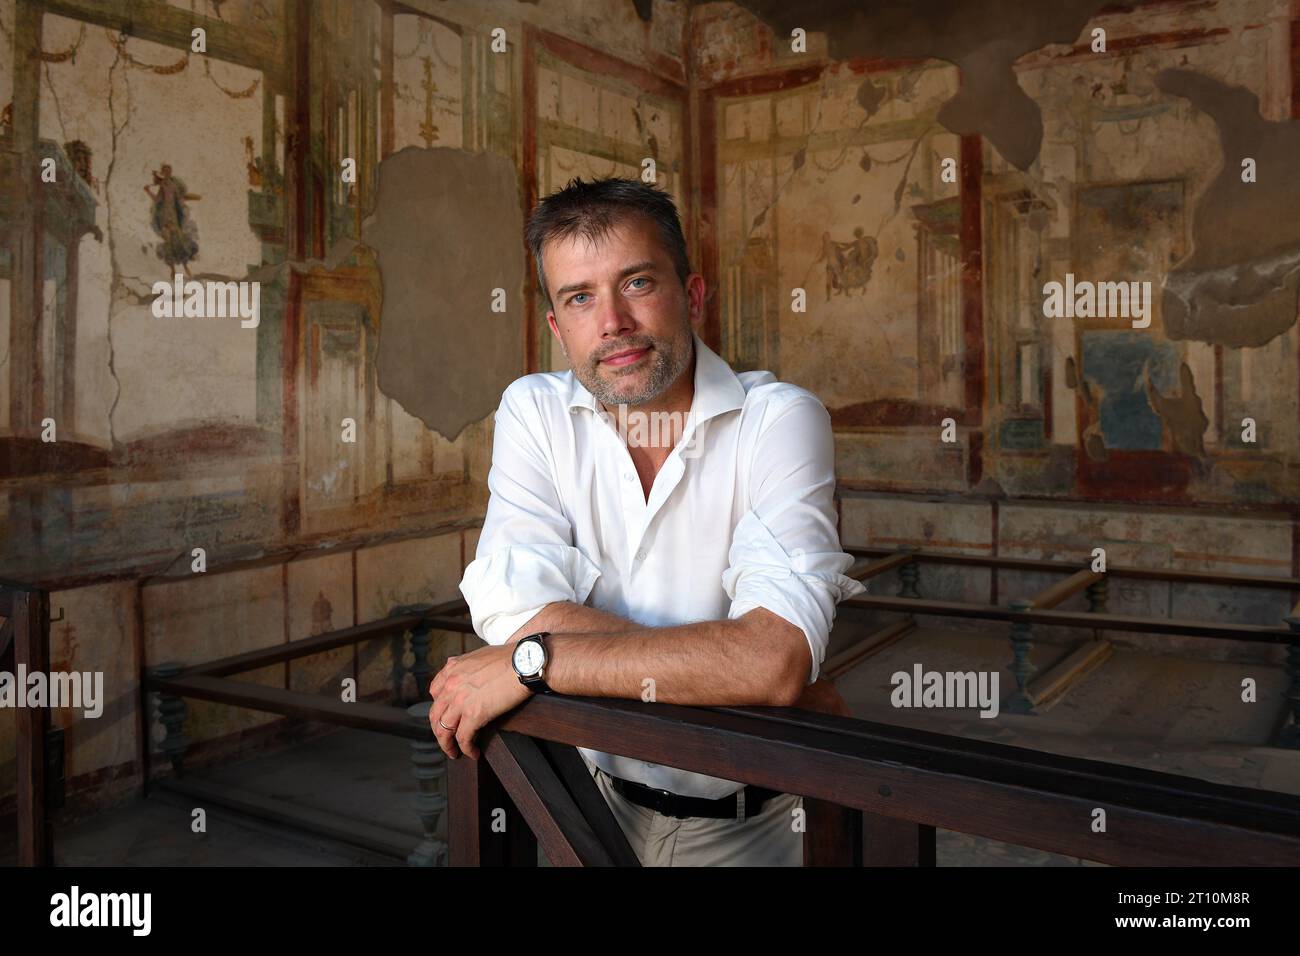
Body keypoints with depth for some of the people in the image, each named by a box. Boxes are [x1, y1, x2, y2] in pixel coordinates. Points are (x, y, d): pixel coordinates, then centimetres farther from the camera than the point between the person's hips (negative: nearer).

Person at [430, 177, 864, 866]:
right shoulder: (534, 410, -6)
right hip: (597, 802, 2)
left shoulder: (781, 420, -15)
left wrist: (531, 662, -25)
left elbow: (775, 655, -28)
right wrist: (717, 665, -24)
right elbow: (514, 613, -18)